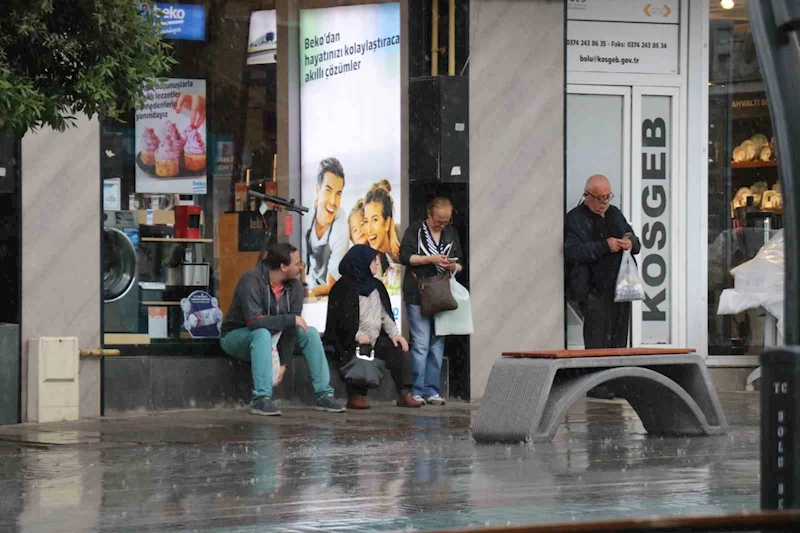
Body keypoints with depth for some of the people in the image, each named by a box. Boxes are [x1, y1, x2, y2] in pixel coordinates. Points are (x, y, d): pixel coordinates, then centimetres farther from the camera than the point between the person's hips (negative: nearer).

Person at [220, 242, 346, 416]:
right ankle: (261, 399, -41)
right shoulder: (252, 281, -26)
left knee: (310, 332, -10)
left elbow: (291, 328, -12)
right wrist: (291, 319, -31)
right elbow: (253, 321, -36)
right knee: (263, 333, -37)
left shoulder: (294, 286, -8)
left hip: (272, 336, 6)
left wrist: (284, 364, -20)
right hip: (237, 336, -6)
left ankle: (324, 395, -10)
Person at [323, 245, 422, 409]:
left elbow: (385, 314, 17)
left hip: (375, 339, 6)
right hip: (350, 341, -6)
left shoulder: (376, 286, 19)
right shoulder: (344, 287, -3)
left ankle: (404, 394, -22)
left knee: (399, 349, -17)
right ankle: (355, 396, -26)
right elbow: (341, 318, -11)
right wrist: (358, 336, -24)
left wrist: (395, 333, 0)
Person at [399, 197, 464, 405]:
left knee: (438, 345, 3)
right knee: (421, 344, -9)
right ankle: (417, 391, -5)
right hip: (418, 295, -5)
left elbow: (460, 263, 19)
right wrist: (431, 259, -14)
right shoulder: (415, 230, 2)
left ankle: (431, 391, 7)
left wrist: (453, 266, -4)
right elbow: (405, 256, -6)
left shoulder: (450, 234, 15)